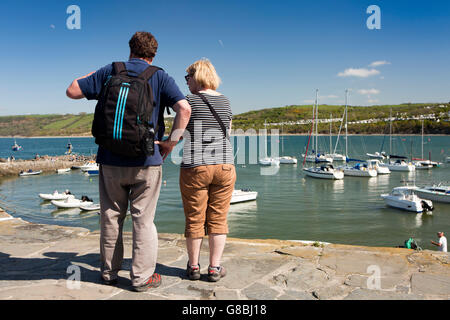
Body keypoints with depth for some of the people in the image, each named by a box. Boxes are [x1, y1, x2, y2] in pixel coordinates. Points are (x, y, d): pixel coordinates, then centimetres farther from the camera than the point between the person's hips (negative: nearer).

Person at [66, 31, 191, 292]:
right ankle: (142, 277, 13)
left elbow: (72, 91, 6)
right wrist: (170, 144, -6)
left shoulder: (109, 72, 5)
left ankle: (109, 272, 28)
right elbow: (184, 108, -13)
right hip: (146, 162, -2)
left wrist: (92, 75, 22)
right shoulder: (160, 77, 1)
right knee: (143, 219, 7)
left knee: (111, 217, 15)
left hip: (111, 160, 2)